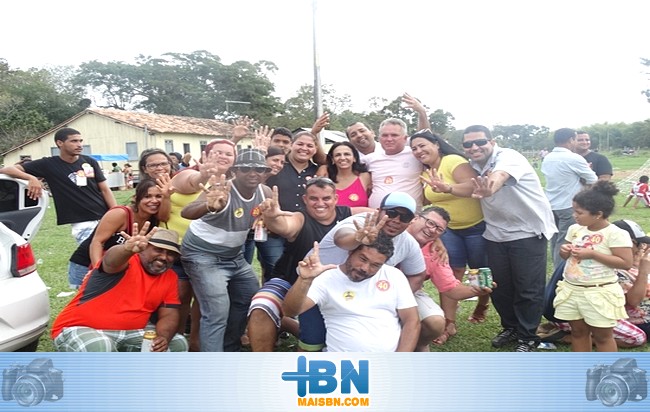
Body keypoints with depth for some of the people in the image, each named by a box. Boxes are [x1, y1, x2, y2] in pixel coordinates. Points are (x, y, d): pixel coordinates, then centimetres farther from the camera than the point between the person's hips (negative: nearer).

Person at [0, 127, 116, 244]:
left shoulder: (90, 162, 6)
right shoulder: (49, 164, -1)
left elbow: (105, 190, 7)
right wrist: (31, 178, -21)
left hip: (105, 218, 3)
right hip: (82, 223, -3)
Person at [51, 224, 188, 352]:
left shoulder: (170, 278, 1)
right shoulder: (127, 261, -17)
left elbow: (169, 316, -2)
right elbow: (111, 260, -42)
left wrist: (163, 337, -24)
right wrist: (128, 249, -66)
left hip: (129, 332, 6)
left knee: (178, 344, -6)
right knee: (100, 348, -37)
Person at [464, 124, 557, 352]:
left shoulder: (508, 157, -22)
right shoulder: (473, 166, 1)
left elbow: (500, 176, -46)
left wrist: (490, 189, -66)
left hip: (528, 231, -6)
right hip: (496, 234, 6)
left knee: (528, 289, 1)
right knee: (499, 287, 13)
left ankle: (527, 337, 20)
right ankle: (510, 327, 35)